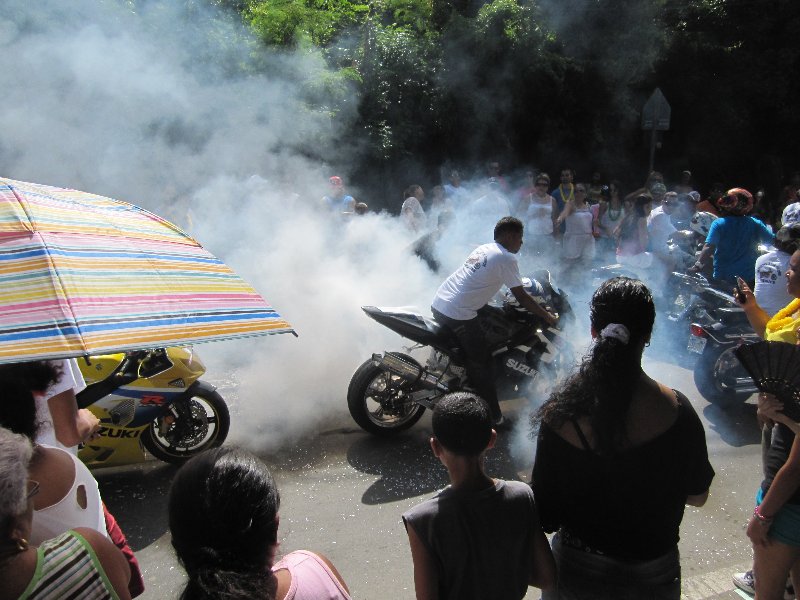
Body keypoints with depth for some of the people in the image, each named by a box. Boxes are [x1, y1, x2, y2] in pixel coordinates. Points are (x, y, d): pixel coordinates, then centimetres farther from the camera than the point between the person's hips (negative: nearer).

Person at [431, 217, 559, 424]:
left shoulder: (483, 248, 16)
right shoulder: (506, 258, -9)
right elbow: (521, 297, -7)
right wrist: (547, 316, 6)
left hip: (438, 304, 9)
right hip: (459, 315, -9)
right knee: (481, 364, 4)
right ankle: (492, 417, 13)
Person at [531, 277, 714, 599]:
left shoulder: (561, 415, -24)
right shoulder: (676, 412, -21)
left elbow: (545, 513, -14)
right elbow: (697, 496, -5)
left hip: (576, 572, -1)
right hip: (652, 574, 1)